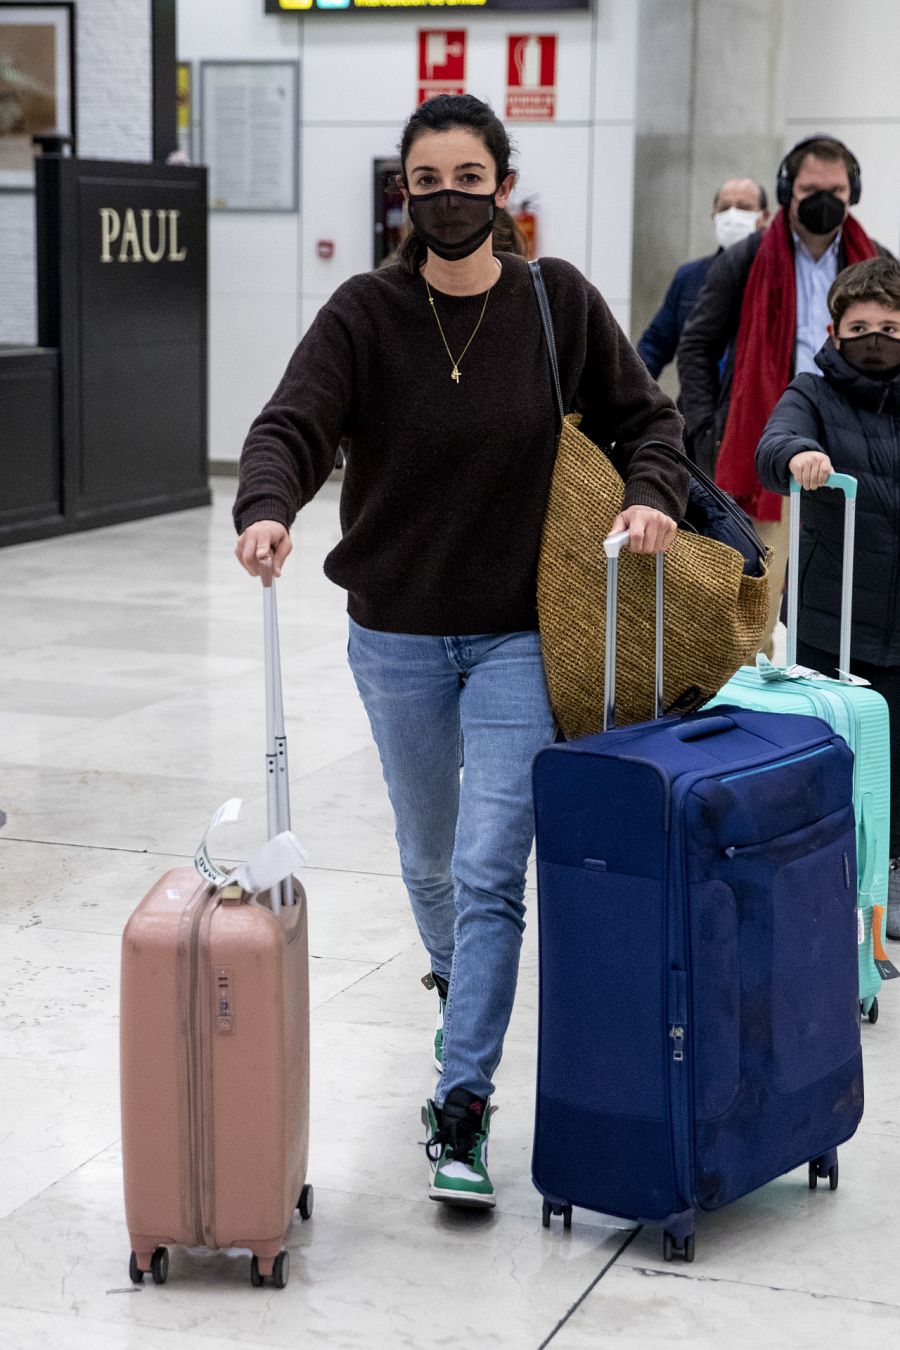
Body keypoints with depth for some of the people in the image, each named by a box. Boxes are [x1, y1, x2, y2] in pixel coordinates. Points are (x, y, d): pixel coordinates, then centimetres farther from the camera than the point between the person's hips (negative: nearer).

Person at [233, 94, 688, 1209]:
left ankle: (461, 1111, -7)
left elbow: (642, 416, 6)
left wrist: (651, 495, -15)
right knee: (428, 858, 19)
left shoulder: (558, 302, -4)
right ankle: (456, 987, 50)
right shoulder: (366, 312, -7)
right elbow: (292, 426, -18)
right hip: (397, 634, 2)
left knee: (490, 869, -11)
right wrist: (266, 510, -39)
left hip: (518, 636, -1)